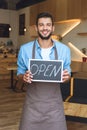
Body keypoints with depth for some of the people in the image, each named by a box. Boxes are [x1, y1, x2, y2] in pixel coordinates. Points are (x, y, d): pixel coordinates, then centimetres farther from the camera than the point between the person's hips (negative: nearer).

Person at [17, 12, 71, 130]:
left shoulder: (64, 49, -2)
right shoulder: (25, 49, -4)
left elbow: (67, 74, 8)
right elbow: (20, 73, 7)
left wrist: (67, 76, -15)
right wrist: (23, 77, -16)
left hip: (54, 103, 1)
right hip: (32, 103, 0)